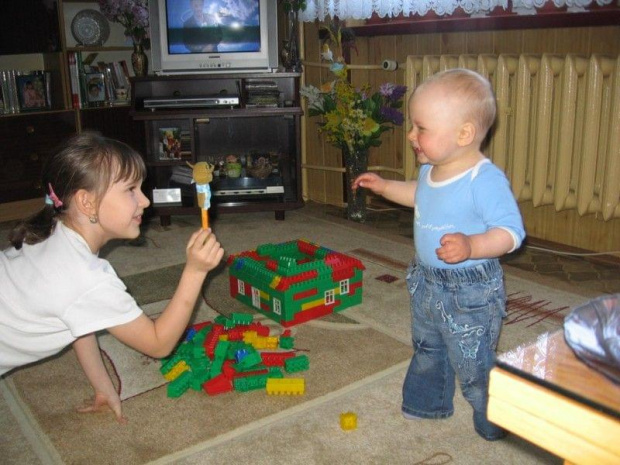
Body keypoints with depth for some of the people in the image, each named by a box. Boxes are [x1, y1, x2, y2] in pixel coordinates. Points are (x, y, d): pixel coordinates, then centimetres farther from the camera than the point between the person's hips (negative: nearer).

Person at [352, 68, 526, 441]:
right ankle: (428, 403, 51)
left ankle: (494, 421, 36)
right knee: (427, 350, 27)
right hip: (427, 281, 9)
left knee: (473, 363, 9)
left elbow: (511, 231, -28)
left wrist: (471, 247, -43)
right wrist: (384, 186, 15)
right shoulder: (432, 169, -2)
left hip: (470, 292, -8)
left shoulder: (486, 180, -28)